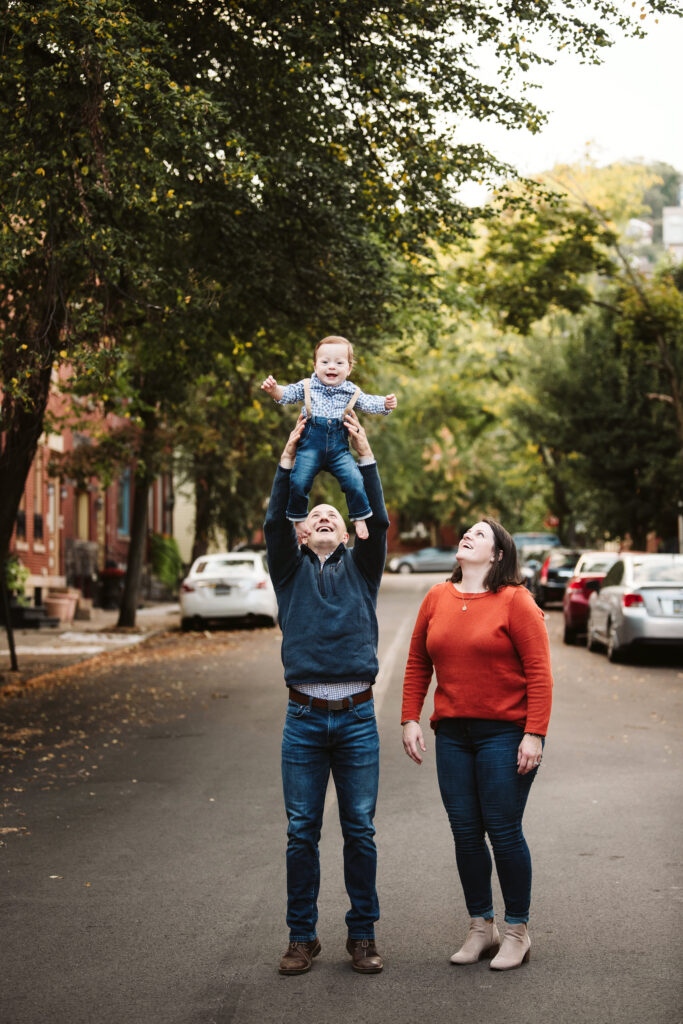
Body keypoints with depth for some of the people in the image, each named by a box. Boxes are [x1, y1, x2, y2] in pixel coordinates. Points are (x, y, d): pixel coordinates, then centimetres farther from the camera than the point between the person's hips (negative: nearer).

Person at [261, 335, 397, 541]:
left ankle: (360, 518, 6)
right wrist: (274, 389, -16)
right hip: (310, 445, -1)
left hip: (339, 448, 1)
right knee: (299, 481, -11)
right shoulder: (306, 387, 6)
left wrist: (385, 403, -10)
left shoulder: (351, 392, 8)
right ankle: (298, 518, 11)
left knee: (354, 481, -12)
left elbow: (369, 403, 9)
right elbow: (286, 395, 4)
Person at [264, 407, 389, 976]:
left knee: (360, 829, 3)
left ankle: (362, 934, 14)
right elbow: (275, 522, -4)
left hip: (357, 716, 0)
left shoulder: (360, 568, 12)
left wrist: (365, 452, -7)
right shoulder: (291, 570, 11)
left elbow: (378, 522, -2)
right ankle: (302, 937, 12)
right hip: (304, 716, 0)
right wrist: (291, 454, -9)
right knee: (302, 831, 3)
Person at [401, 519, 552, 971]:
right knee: (465, 832, 7)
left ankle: (518, 932, 13)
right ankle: (481, 928, 20)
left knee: (503, 830, -2)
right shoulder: (438, 598, 8)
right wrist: (410, 719, 7)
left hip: (505, 733, -5)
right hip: (453, 733, 5)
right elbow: (417, 663, 14)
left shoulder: (516, 602, -7)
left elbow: (539, 671, -10)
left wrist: (535, 735, -15)